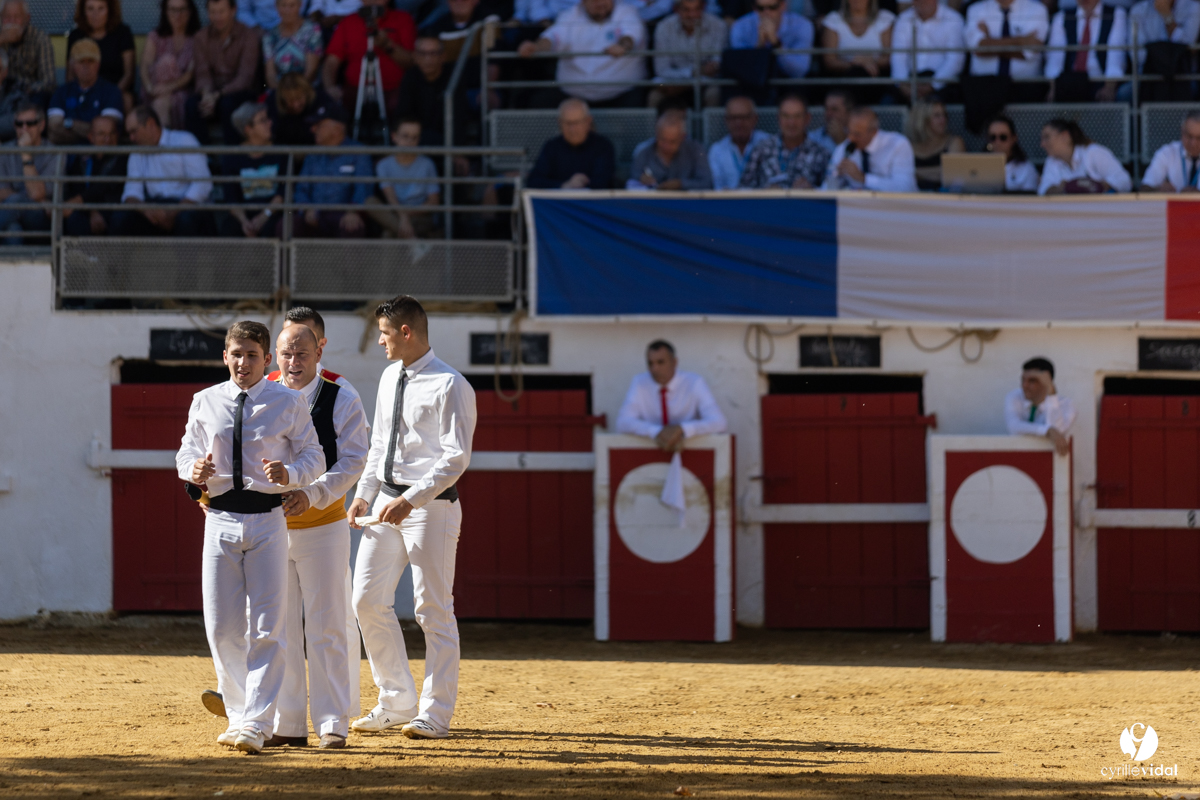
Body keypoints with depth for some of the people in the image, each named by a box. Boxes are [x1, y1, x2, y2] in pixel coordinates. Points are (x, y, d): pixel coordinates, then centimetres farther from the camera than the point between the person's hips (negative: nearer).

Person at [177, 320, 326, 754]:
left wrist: (289, 473, -18)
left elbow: (314, 457, 3)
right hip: (221, 519, 3)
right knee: (221, 627, 4)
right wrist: (193, 469, -8)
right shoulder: (205, 402, 7)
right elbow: (188, 448, 16)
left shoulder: (289, 403, 0)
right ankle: (238, 714, 18)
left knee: (268, 628, -7)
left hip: (268, 519, -3)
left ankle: (255, 723, -8)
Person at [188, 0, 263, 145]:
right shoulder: (203, 36, 5)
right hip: (213, 93, 3)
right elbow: (203, 73, -2)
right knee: (192, 103, -29)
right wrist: (207, 93, -25)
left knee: (228, 102, -36)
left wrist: (218, 95, -28)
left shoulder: (248, 35, -7)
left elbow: (245, 77, -14)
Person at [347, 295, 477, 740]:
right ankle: (397, 701, 17)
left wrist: (411, 500, -24)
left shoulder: (449, 386, -12)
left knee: (434, 610, -4)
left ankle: (435, 715, 0)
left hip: (431, 505, -8)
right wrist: (364, 495, 12)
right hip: (387, 502, 8)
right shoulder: (390, 378, 14)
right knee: (368, 601, 6)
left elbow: (456, 458, -17)